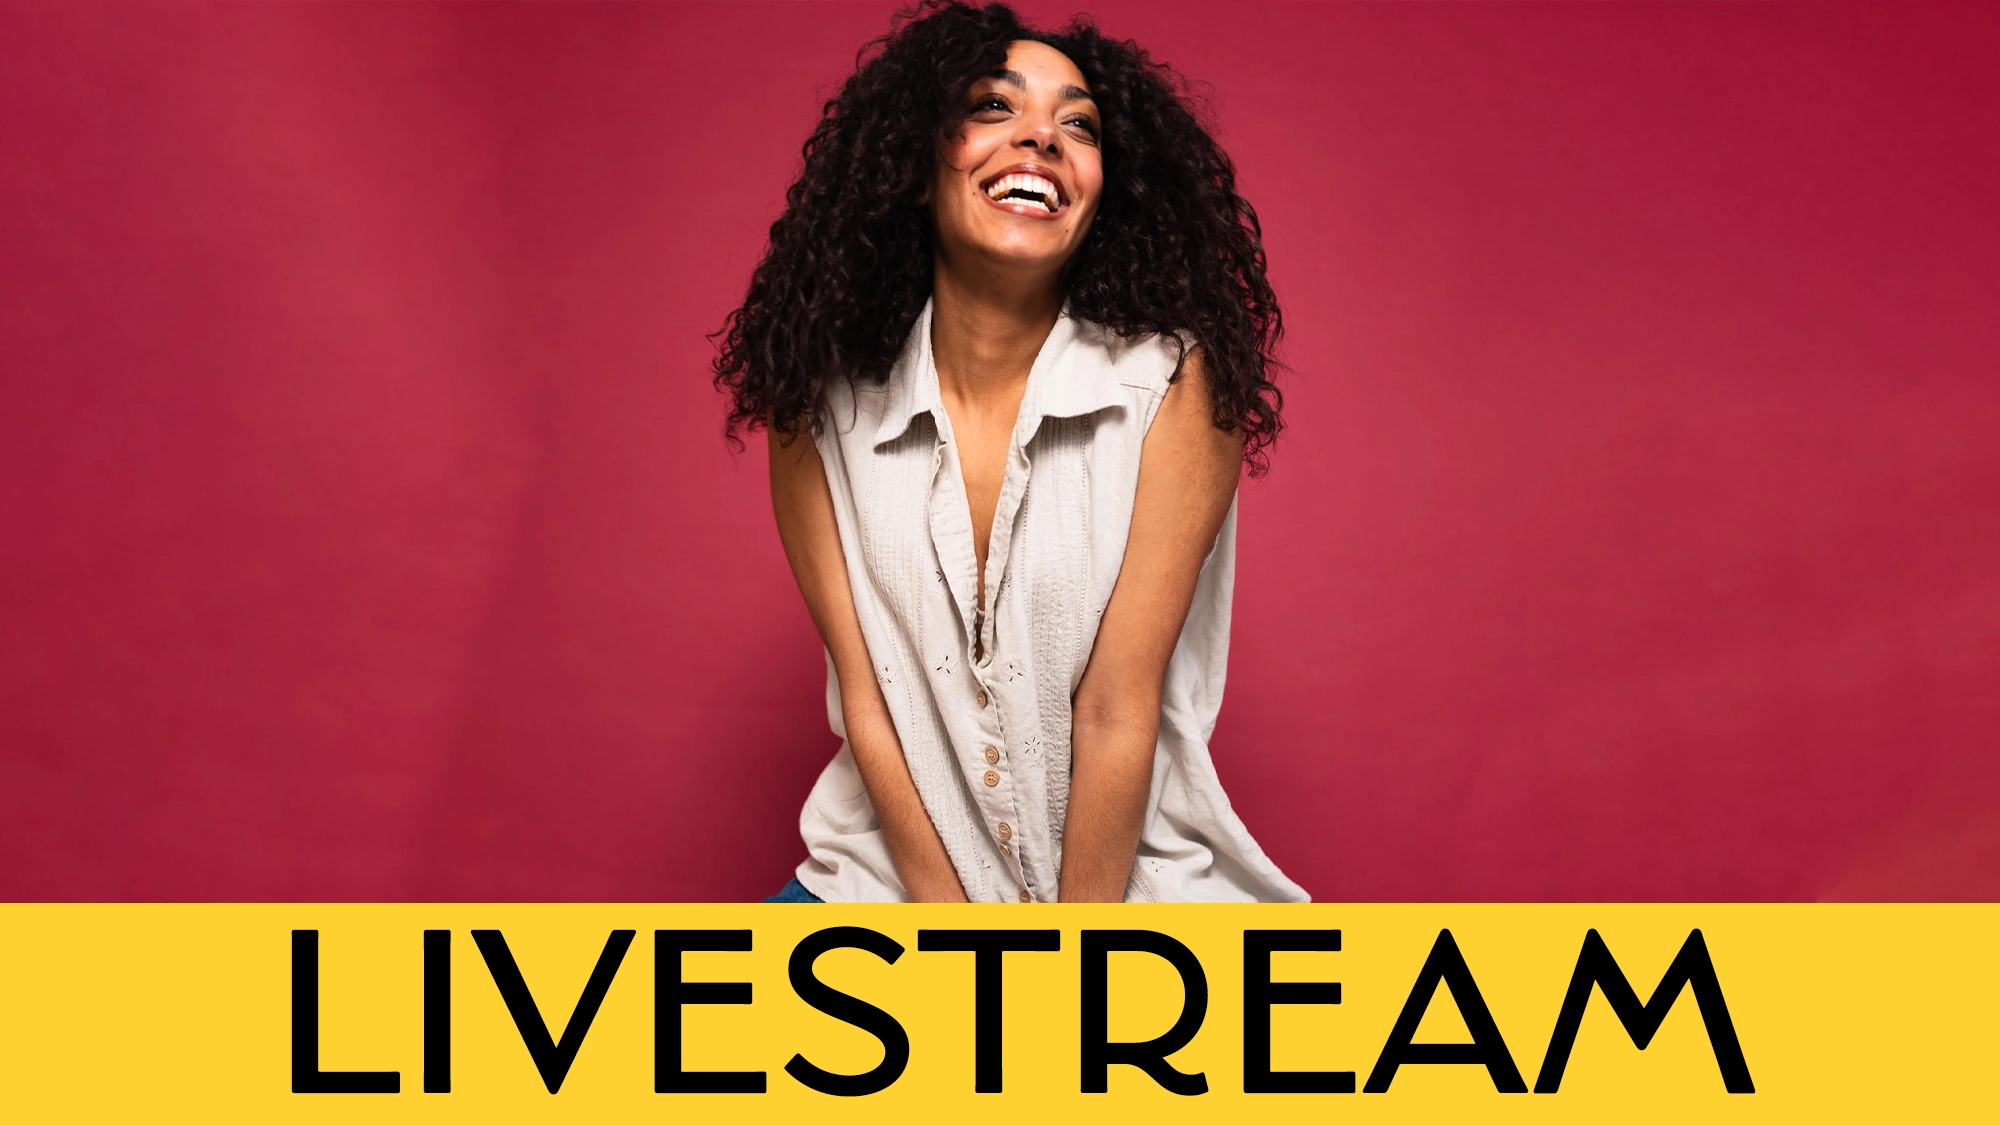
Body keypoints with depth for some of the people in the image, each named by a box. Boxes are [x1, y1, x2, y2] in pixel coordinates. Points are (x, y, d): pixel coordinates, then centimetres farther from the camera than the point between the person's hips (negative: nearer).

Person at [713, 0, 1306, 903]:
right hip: (894, 868, 1)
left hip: (1133, 872, -1)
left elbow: (1119, 710, -12)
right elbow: (864, 693, -5)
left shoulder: (1175, 387, -11)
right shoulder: (818, 407, -4)